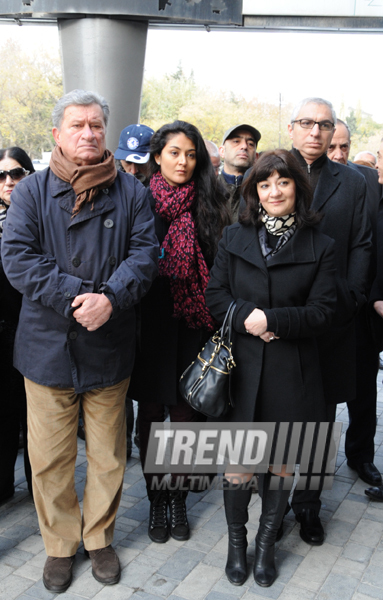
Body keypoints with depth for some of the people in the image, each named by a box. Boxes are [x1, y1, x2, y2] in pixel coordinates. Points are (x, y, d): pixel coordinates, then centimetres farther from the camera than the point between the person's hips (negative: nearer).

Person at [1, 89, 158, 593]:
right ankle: (60, 544, 31)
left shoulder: (131, 192, 6)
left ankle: (99, 538, 35)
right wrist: (76, 297, -19)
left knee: (108, 454, 13)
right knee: (49, 457, 8)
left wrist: (110, 297, -21)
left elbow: (144, 253, -3)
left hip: (109, 347, 1)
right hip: (47, 344, 0)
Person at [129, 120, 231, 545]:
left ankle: (178, 498, 26)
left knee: (185, 412, 7)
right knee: (151, 411, 8)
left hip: (193, 323, 1)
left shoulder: (208, 206, 3)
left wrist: (217, 322, -6)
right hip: (150, 321, 0)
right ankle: (156, 499, 26)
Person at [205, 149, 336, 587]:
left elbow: (321, 312, -4)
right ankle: (236, 541, 30)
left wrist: (272, 320, -17)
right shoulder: (234, 238, 6)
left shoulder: (319, 247, 2)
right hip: (241, 367, 0)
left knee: (283, 461, 11)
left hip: (291, 371, 0)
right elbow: (215, 296, 2)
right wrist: (248, 318, -15)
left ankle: (266, 542, 34)